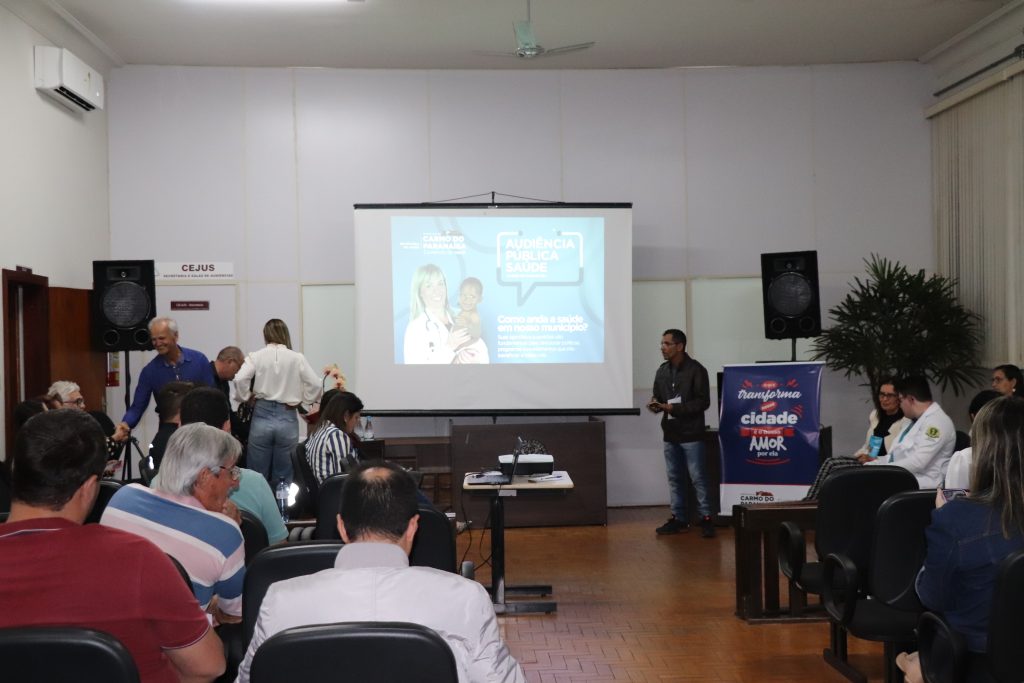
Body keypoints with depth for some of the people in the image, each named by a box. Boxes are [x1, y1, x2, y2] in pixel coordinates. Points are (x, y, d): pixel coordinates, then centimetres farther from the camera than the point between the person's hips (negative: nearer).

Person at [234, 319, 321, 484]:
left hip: (262, 416, 0)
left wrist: (246, 398, 2)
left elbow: (240, 379, -15)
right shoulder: (297, 358, -1)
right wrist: (302, 401, 9)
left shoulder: (256, 357, -3)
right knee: (283, 479, 9)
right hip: (287, 419, 0)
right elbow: (315, 385, -6)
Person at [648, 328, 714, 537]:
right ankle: (678, 518, 17)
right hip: (670, 433, 6)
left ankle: (706, 518, 5)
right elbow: (658, 396, 18)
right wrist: (655, 404, -7)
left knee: (697, 477, -3)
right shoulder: (662, 371, 10)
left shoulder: (696, 370, -9)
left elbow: (703, 402, -13)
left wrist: (674, 408, -19)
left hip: (691, 433, -6)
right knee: (674, 477, 9)